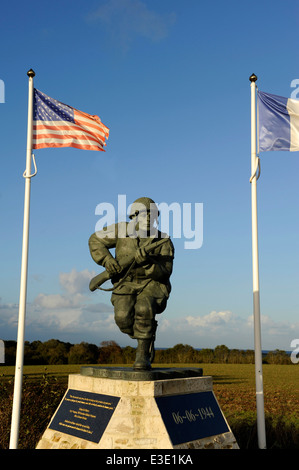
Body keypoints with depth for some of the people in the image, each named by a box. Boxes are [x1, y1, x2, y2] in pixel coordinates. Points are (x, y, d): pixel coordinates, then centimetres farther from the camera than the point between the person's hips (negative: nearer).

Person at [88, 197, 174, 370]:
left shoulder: (164, 242, -9)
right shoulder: (122, 230, -6)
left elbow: (164, 272, -15)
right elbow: (96, 240, 5)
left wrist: (147, 261, -33)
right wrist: (106, 259, -11)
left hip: (152, 284, -1)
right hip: (126, 284, 2)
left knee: (144, 310, -33)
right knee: (123, 318, -23)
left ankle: (143, 355, -17)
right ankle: (147, 338, 8)